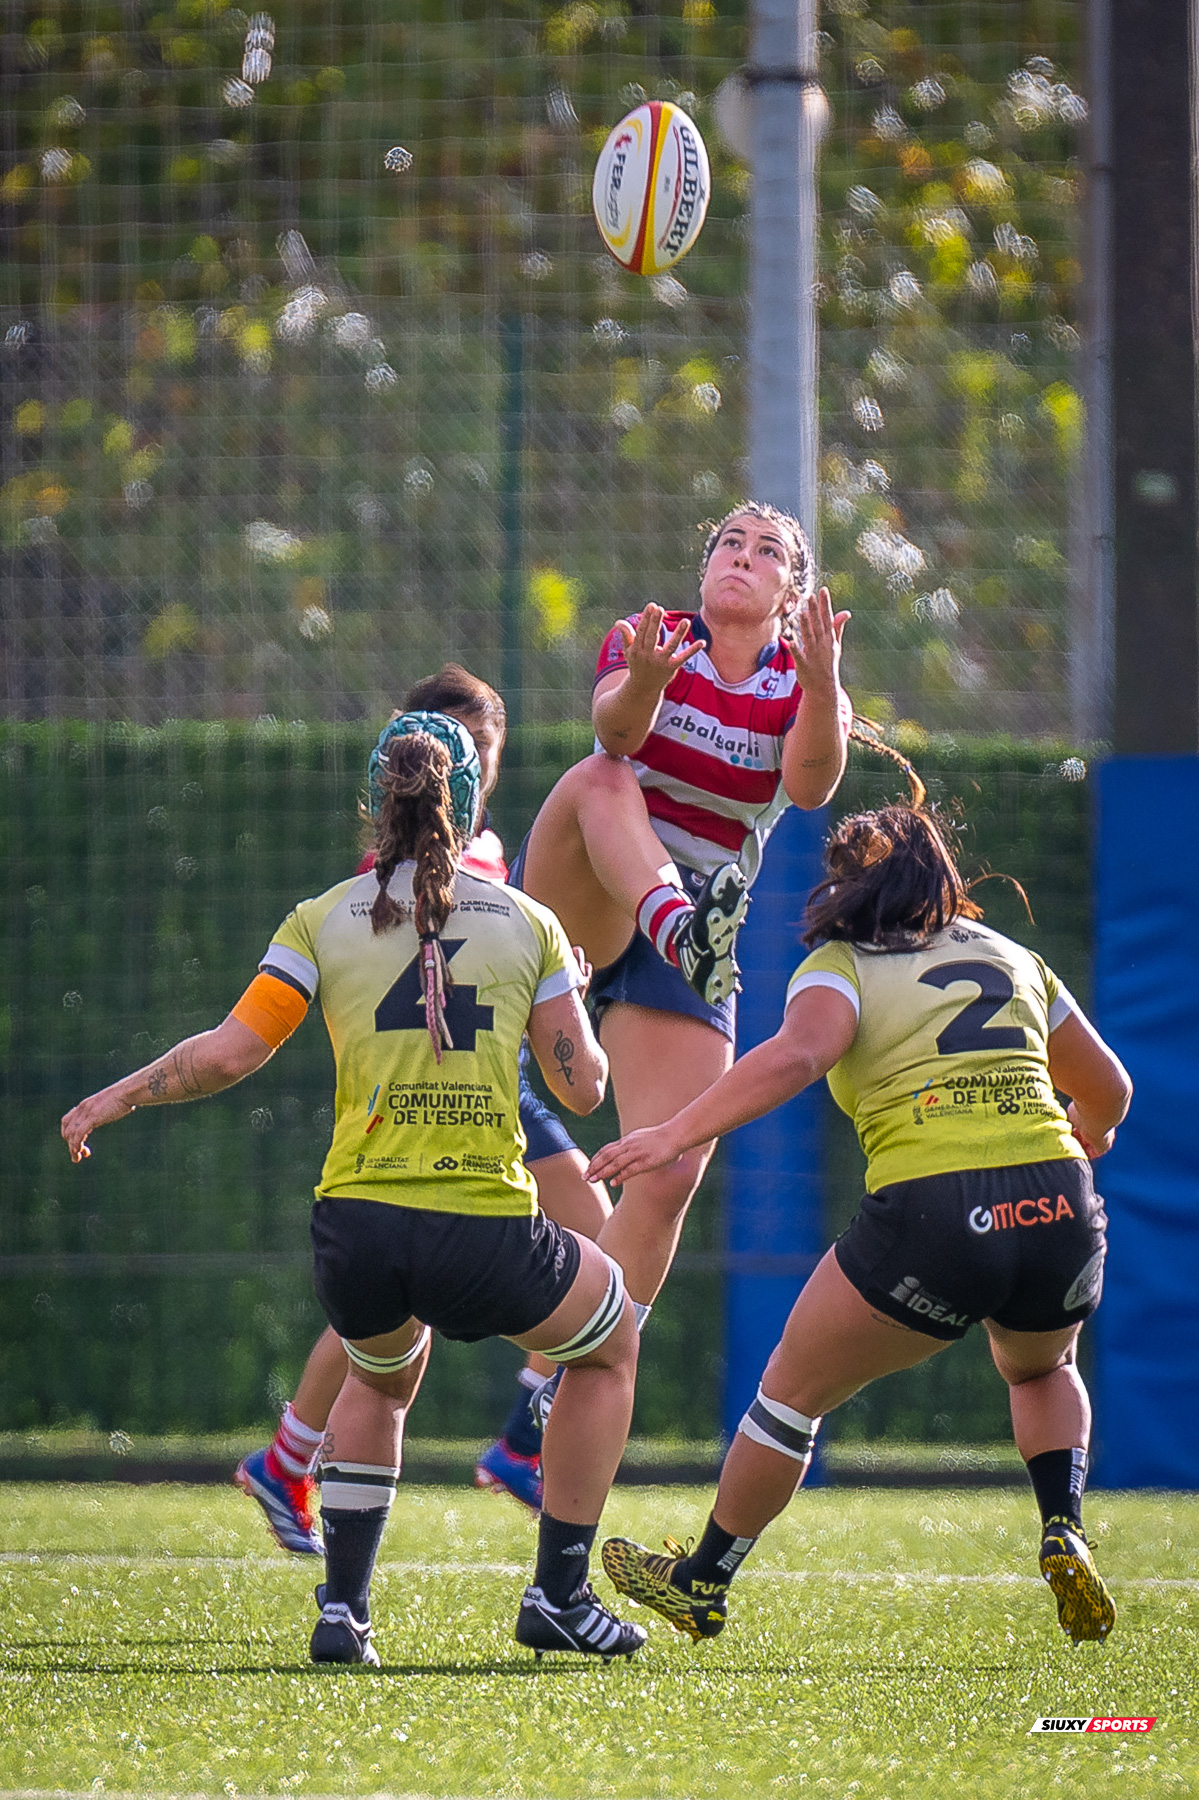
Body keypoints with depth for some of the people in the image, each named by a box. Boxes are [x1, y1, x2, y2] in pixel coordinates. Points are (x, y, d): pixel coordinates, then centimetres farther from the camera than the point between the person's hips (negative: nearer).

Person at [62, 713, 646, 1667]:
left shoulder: (324, 919, 7)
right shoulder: (528, 924, 8)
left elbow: (229, 1054, 0)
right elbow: (583, 1085, 9)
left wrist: (115, 1099, 15)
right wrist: (572, 994, 29)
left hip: (357, 1226, 2)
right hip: (489, 1233, -2)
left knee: (384, 1374, 35)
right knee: (613, 1339, 29)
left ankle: (343, 1609, 20)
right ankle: (559, 1595, 22)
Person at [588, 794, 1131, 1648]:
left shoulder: (841, 966, 7)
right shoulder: (1014, 959, 20)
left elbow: (795, 1053, -16)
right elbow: (1108, 1093, 31)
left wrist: (674, 1135, -20)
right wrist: (1083, 1142, 53)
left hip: (929, 1212, -4)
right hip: (1061, 1206, 4)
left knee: (793, 1389, 18)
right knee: (1043, 1370, 36)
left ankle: (702, 1583, 29)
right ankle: (1063, 1532, 13)